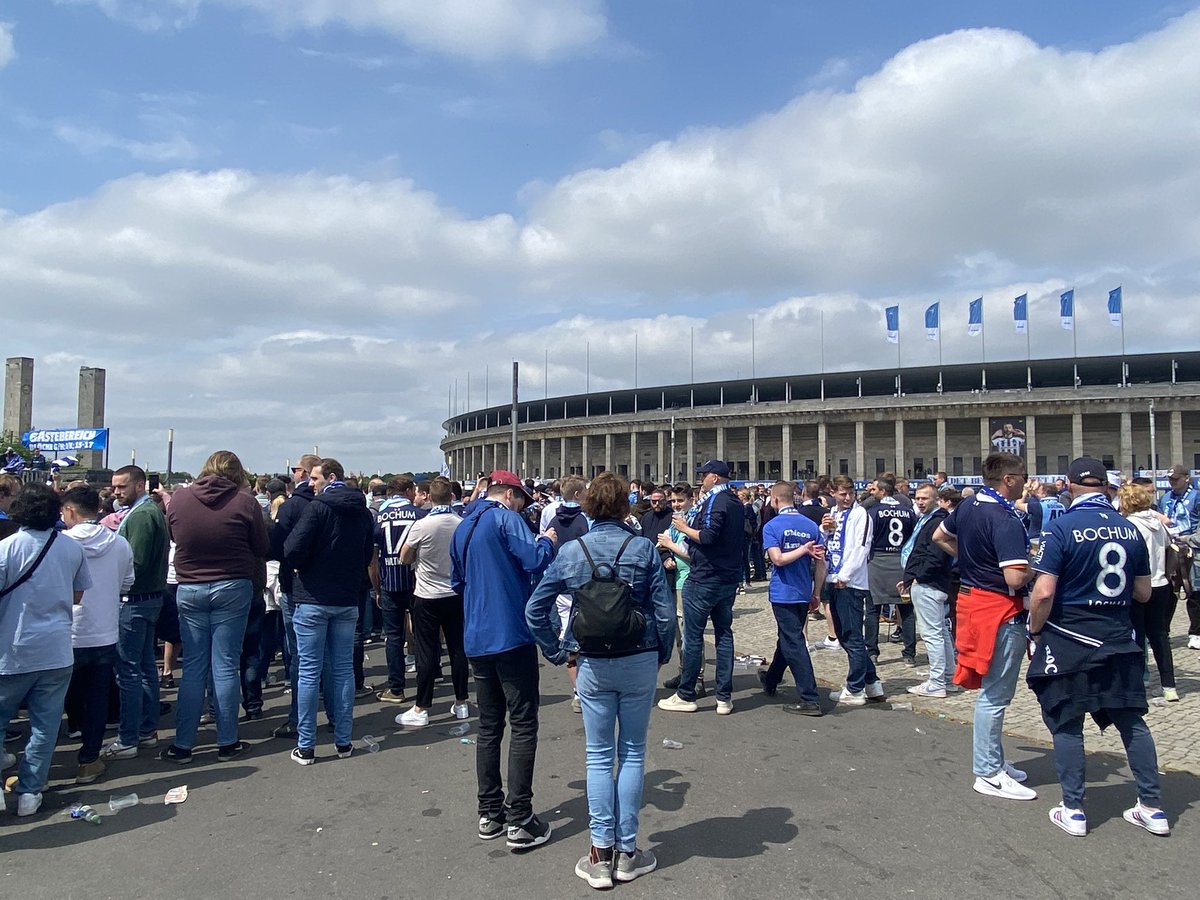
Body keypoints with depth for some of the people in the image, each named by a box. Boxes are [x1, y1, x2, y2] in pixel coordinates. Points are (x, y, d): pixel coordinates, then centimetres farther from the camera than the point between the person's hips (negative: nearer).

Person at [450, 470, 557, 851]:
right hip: (512, 636, -8)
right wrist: (547, 541, 0)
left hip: (476, 640, 8)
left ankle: (490, 814, 21)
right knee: (523, 726, -1)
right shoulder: (505, 518, -9)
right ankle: (519, 820, 0)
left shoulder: (462, 528, 15)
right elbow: (536, 562, -18)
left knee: (488, 727, 14)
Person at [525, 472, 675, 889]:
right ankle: (627, 851, 19)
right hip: (639, 661, -1)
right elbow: (664, 610, -8)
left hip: (593, 666, 1)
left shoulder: (571, 551, -4)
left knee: (599, 756, 11)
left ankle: (600, 854, 15)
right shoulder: (644, 548, -8)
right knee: (632, 753, 11)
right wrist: (662, 654, 6)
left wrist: (557, 652, 7)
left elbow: (535, 609, -2)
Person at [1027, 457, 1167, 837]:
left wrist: (1035, 631, -5)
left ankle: (1073, 810, 14)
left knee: (1066, 725, 6)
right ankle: (1152, 807, 24)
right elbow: (1143, 593, 9)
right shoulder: (1130, 529, 2)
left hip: (1069, 644, -5)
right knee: (1132, 721, 17)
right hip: (1119, 644, 5)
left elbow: (1043, 592, -19)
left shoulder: (1061, 528, -15)